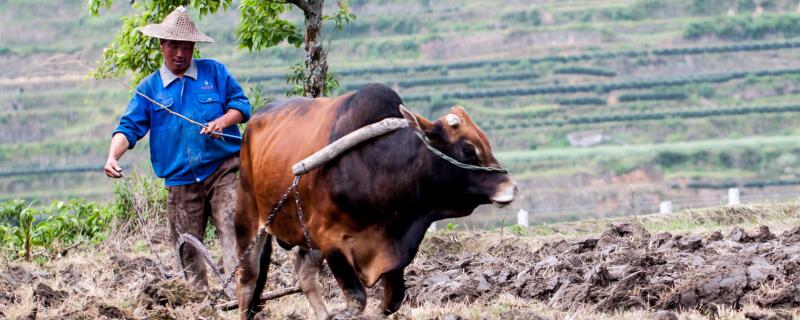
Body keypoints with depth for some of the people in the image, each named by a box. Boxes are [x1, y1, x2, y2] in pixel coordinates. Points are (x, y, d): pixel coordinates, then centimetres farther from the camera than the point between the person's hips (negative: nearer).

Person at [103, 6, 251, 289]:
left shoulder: (215, 73, 9)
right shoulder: (149, 88, 11)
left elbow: (241, 104, 9)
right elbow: (130, 127, 5)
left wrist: (223, 120, -12)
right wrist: (113, 156, -13)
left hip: (223, 170, -2)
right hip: (180, 180, 2)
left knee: (233, 229, -19)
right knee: (188, 247, 3)